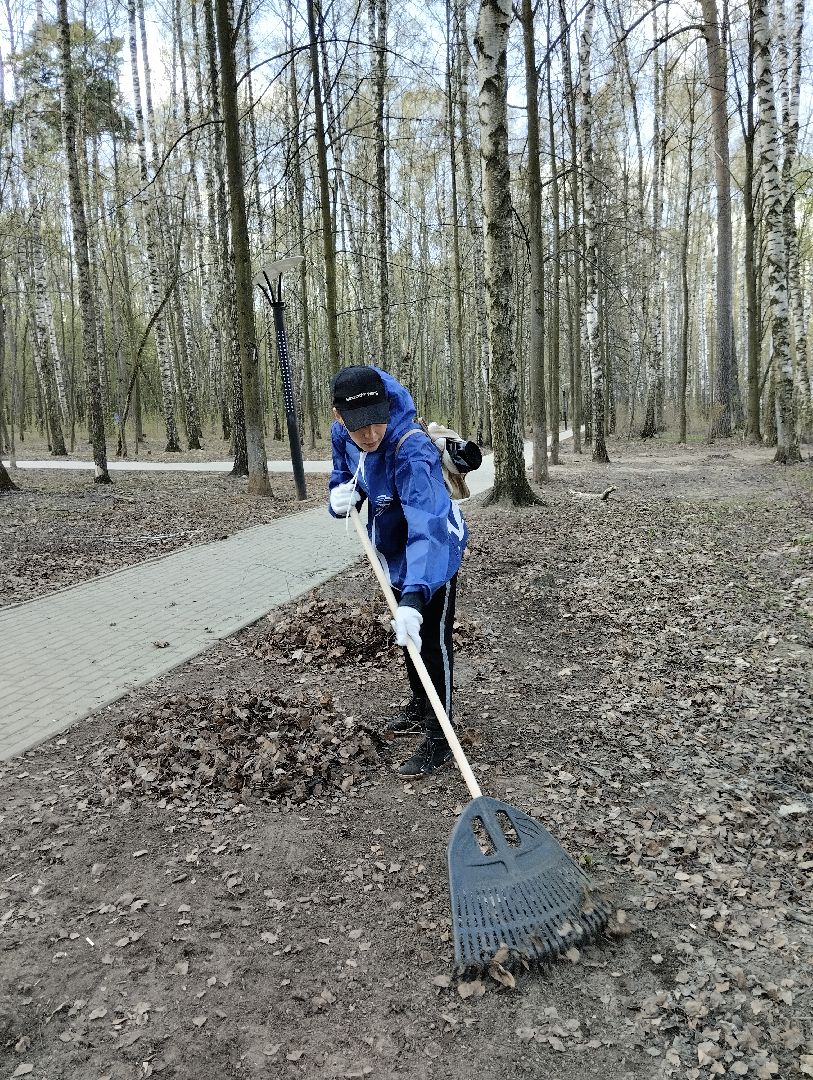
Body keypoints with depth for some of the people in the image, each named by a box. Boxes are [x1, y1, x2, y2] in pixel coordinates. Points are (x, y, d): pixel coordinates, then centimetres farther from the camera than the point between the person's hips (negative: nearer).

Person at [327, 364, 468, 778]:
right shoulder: (342, 434, -15)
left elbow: (426, 526, -48)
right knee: (406, 637, 22)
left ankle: (438, 739, 14)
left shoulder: (411, 449, -39)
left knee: (431, 641, -1)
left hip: (433, 553, -7)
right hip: (394, 551, 8)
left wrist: (413, 597, -59)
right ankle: (420, 706, 44)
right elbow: (342, 476, 5)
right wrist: (340, 495, -22)